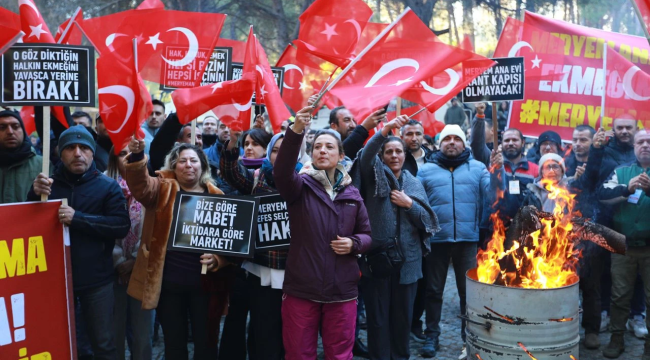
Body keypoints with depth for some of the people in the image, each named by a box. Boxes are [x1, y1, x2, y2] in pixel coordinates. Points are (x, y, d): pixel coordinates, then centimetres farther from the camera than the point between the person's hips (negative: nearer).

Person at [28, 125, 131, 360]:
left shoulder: (107, 186, -3)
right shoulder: (48, 183, 4)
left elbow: (122, 226, -13)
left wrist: (77, 218, -23)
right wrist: (35, 196, -19)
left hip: (96, 281, -3)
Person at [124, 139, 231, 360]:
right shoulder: (163, 190, 4)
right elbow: (140, 186, -18)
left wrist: (217, 260, -14)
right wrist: (136, 156, -35)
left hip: (205, 283, 0)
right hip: (168, 282, 0)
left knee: (206, 341, 10)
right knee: (174, 342, 13)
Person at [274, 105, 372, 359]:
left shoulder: (352, 194, 7)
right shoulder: (301, 186, -2)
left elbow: (366, 234, 13)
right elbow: (281, 172, -24)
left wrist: (354, 243, -10)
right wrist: (295, 132, -38)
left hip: (342, 290, 2)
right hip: (301, 288, -2)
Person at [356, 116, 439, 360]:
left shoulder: (414, 183, 11)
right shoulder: (375, 175, 2)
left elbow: (427, 220, 7)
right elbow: (365, 155, -21)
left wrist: (408, 203, -9)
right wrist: (385, 130, -34)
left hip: (407, 258, 3)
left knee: (403, 315, 13)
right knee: (377, 316, 5)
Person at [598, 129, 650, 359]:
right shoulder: (622, 171, 6)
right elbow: (603, 195, -6)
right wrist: (627, 188, -22)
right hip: (623, 246, 1)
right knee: (619, 295, 9)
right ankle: (617, 339, 21)